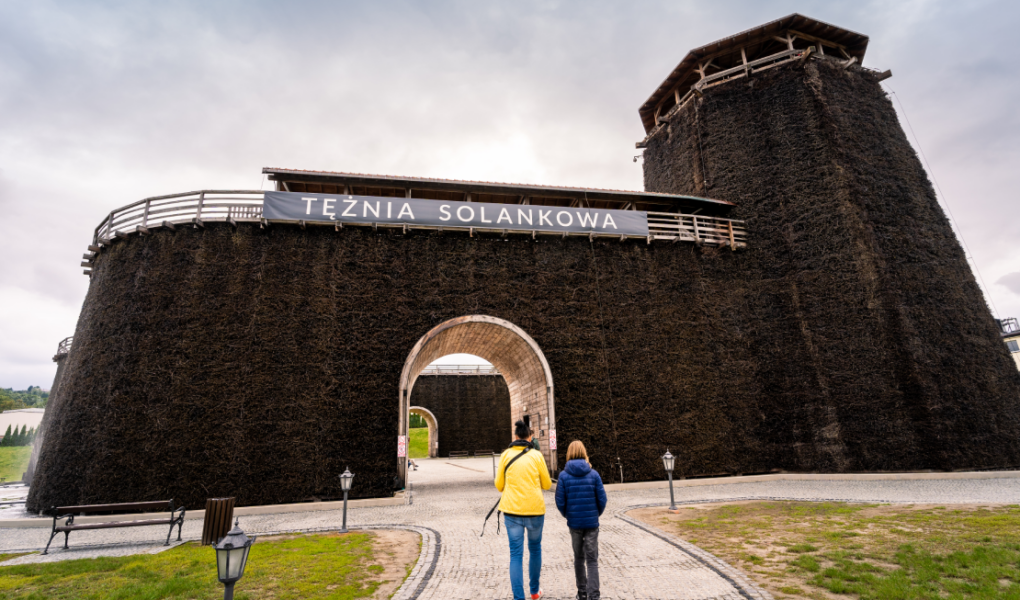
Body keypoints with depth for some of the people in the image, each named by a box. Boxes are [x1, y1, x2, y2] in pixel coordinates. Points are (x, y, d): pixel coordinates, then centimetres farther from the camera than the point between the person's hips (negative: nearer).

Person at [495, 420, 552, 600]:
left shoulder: (506, 454, -2)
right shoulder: (536, 455, -4)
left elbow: (499, 485, 3)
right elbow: (547, 484, 2)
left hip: (512, 510, 0)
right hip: (535, 510, 0)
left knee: (516, 554, 8)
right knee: (535, 549, 21)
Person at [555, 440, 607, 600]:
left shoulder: (564, 476, -9)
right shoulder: (594, 474, -7)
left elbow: (560, 502, -8)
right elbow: (602, 499, -5)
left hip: (574, 523, 1)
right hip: (592, 522, 0)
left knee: (579, 558, 18)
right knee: (592, 560, 8)